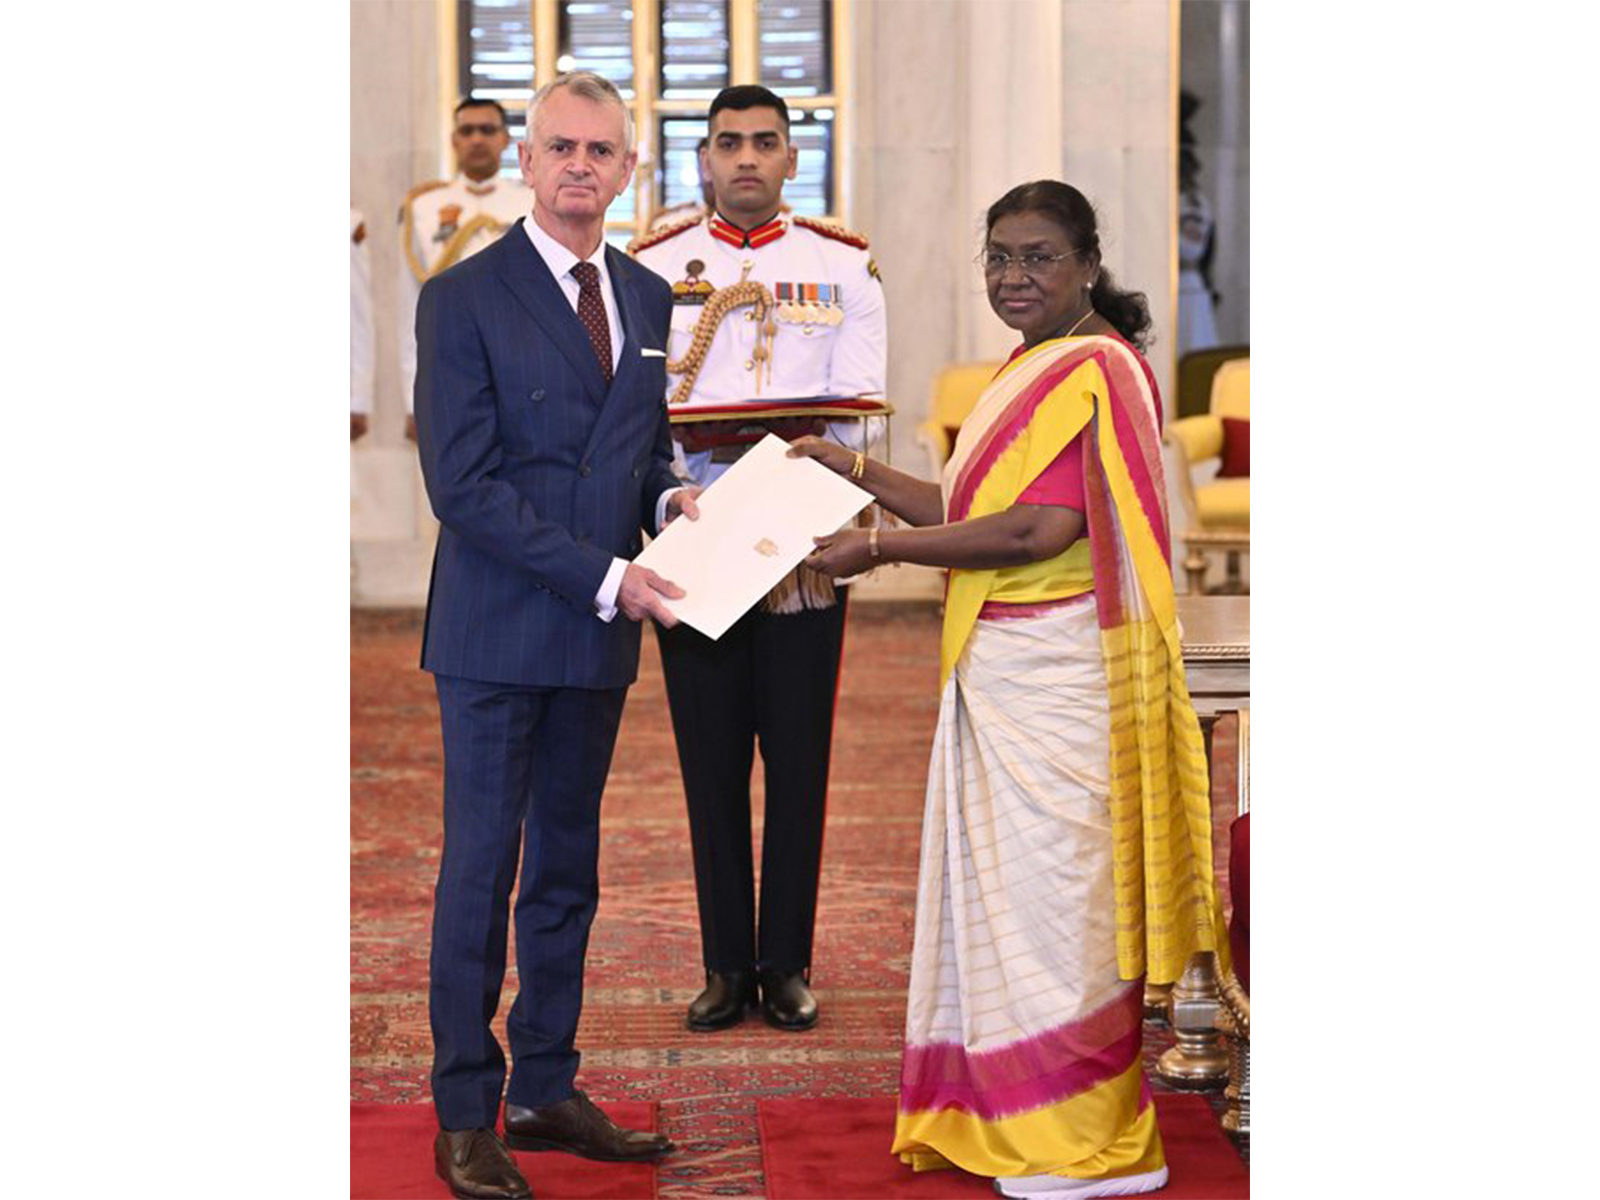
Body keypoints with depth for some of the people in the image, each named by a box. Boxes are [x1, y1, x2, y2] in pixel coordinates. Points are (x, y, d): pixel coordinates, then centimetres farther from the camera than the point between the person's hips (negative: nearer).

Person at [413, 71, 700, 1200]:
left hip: (598, 636, 6)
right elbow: (464, 482, -14)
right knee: (480, 869, 0)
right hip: (499, 634, -6)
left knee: (566, 867, 13)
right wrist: (603, 576, -19)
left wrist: (671, 495, -3)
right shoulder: (464, 298, -8)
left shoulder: (646, 297, 11)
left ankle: (545, 1088, 24)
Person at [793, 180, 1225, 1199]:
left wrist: (878, 548, -19)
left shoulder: (1092, 371, -14)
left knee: (1053, 890, -4)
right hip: (1003, 673, 10)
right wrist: (860, 474, 14)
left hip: (1056, 678, -10)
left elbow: (1042, 529, -23)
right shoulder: (1033, 370, 18)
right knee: (1004, 886, 13)